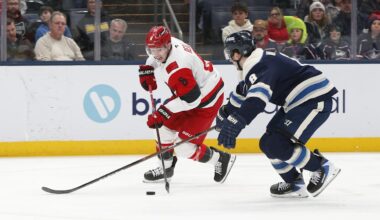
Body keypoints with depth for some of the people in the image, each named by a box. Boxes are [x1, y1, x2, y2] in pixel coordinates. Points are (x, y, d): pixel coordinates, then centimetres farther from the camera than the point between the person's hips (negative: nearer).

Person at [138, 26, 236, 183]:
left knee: (184, 148, -9)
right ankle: (165, 167, 29)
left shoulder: (177, 68, -36)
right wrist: (147, 69, 6)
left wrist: (164, 112, -32)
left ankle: (221, 160, 11)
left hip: (206, 102, -10)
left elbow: (191, 99, -35)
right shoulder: (166, 44, -8)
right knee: (165, 126, 12)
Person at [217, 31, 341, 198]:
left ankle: (322, 168, -4)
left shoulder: (260, 66, -19)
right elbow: (243, 92, 34)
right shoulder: (256, 65, 15)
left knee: (276, 144, -17)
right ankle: (294, 184, 17)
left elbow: (256, 98, -37)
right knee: (269, 142, 9)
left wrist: (235, 122, -46)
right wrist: (225, 114, 45)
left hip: (315, 100, -11)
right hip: (298, 102, 11)